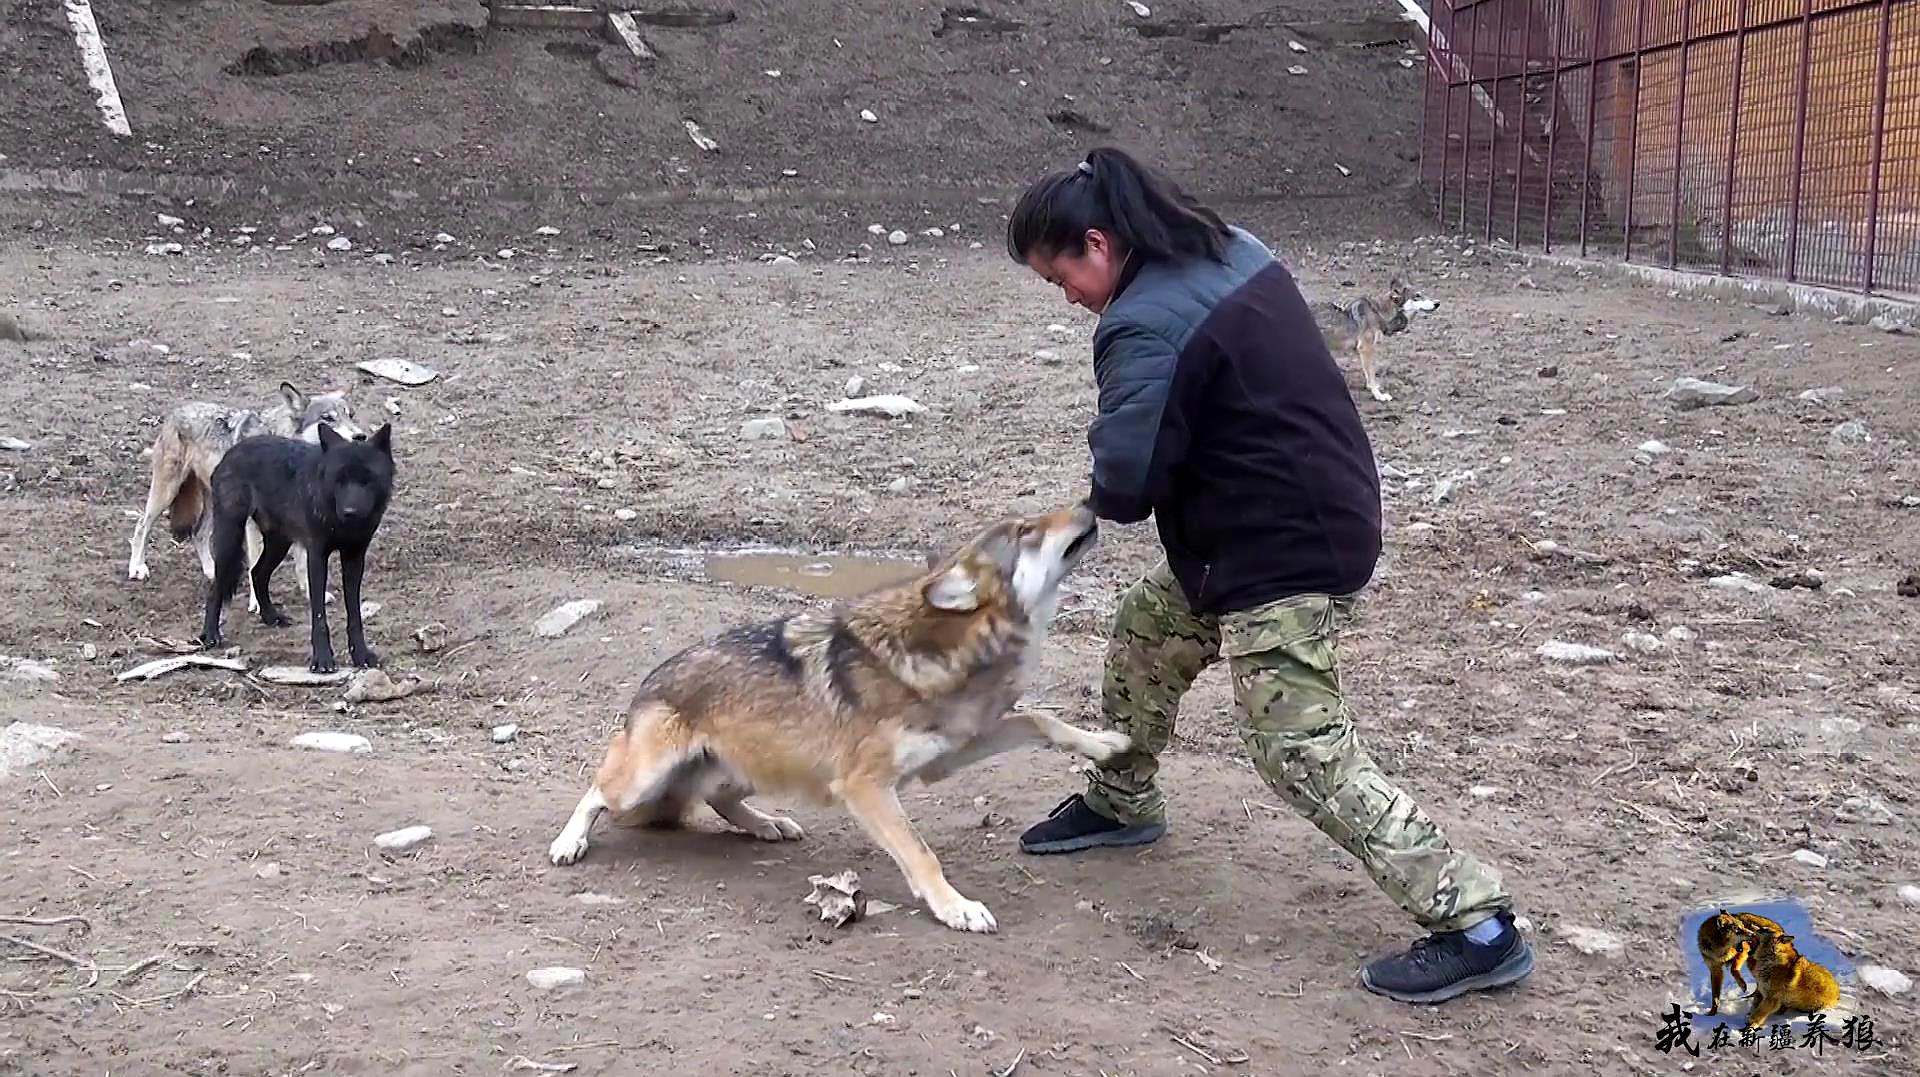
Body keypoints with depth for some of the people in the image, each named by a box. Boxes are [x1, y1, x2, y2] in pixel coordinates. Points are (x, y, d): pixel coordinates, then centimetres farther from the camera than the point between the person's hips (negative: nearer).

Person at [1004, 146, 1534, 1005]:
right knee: (1144, 631, 23)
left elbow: (1122, 489, -23)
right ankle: (1120, 803, 43)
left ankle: (1475, 923, -6)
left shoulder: (1147, 327, -23)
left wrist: (1112, 475, 2)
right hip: (1318, 512, 10)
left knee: (1302, 752, -8)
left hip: (1286, 554, -10)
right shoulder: (1233, 250, 6)